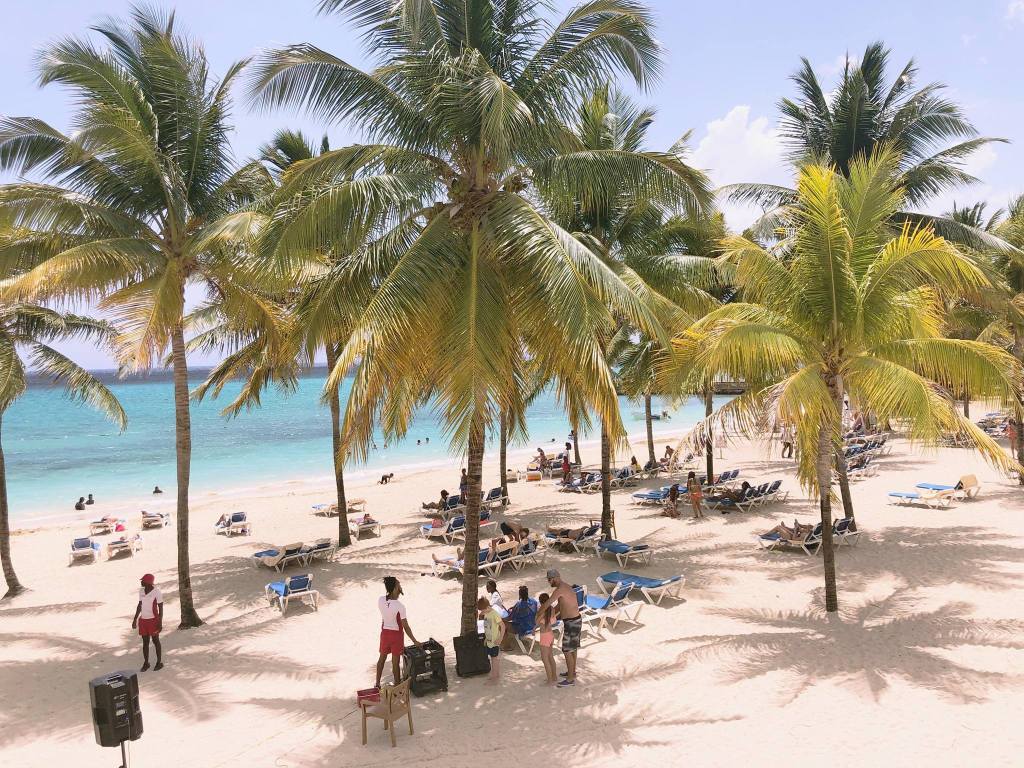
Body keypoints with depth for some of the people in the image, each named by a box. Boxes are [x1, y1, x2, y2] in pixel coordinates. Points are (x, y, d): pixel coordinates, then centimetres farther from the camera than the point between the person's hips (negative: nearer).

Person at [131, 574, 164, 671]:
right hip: (143, 620, 5)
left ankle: (159, 662, 17)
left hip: (153, 620, -5)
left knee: (155, 641, 5)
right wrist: (135, 619, 11)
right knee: (145, 642, 11)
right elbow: (139, 605, 12)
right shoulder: (141, 591, 2)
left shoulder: (157, 592, -15)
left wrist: (160, 623, -15)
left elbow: (161, 608, -12)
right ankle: (146, 663, 23)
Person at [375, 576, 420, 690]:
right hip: (396, 634, -5)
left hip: (384, 632, 5)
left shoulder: (381, 600, -12)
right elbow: (406, 627, -21)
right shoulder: (399, 606, -26)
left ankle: (377, 684, 36)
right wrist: (414, 641, -11)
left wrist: (397, 594, -2)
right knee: (395, 662, 9)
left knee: (382, 658, 22)